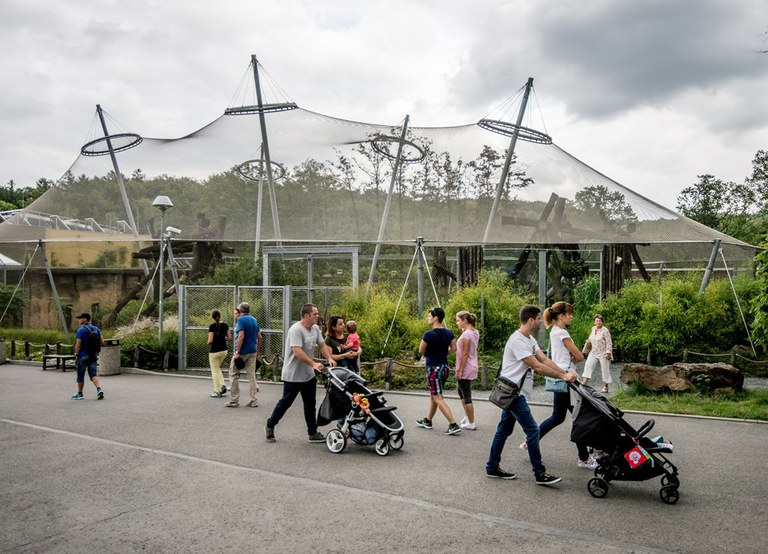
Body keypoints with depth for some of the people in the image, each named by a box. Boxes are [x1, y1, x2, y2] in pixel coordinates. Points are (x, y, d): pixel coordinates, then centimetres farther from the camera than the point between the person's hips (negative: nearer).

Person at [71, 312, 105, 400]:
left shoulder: (81, 330, -13)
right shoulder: (96, 329, 6)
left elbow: (78, 344, -15)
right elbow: (102, 342, 8)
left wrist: (76, 355, -7)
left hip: (83, 356, -5)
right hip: (94, 355, 5)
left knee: (80, 376, 9)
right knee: (94, 374, 3)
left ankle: (79, 394, 21)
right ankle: (99, 390, -18)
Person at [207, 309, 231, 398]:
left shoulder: (212, 326, -15)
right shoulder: (225, 325, 1)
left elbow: (210, 340, -17)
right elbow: (229, 338, 6)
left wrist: (209, 342, 4)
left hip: (214, 351, -6)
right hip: (224, 350, 6)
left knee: (215, 371, 6)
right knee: (217, 368, 24)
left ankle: (217, 391, 10)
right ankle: (222, 386, 11)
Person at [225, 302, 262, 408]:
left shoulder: (241, 320, -12)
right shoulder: (254, 320, 10)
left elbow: (241, 337, -21)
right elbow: (259, 337, 13)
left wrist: (237, 353, -18)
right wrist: (257, 351, 19)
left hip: (242, 352, -6)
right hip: (252, 352, 6)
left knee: (234, 375, 6)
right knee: (252, 376, 8)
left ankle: (234, 401, 7)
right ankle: (253, 401, 7)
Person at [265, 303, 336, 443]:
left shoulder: (315, 328, 4)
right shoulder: (296, 330, -23)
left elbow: (322, 345, 9)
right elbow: (297, 351, -31)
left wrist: (330, 359, -8)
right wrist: (314, 364, -35)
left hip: (308, 375, 8)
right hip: (293, 375, -8)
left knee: (310, 404, 11)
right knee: (285, 403, 5)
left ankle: (312, 433, 18)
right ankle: (270, 426, 24)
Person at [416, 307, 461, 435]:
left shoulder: (429, 334, -19)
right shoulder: (448, 333, 2)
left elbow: (421, 351, -9)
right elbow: (453, 348, 9)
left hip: (434, 368, -8)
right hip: (445, 367, 8)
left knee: (438, 398, -3)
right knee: (433, 395, 20)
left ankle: (454, 425, -10)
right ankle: (427, 421, 33)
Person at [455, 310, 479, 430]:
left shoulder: (466, 334, -19)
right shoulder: (475, 332, 8)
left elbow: (465, 354, -20)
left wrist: (459, 370, -17)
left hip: (465, 369, -10)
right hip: (471, 368, 10)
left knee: (466, 395, -1)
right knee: (461, 392, 22)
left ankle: (471, 423, 6)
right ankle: (468, 416, 29)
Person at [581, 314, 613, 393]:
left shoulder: (605, 330, -13)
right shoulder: (593, 329, 7)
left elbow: (609, 343, -14)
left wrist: (608, 353, -17)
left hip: (603, 353, -6)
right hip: (593, 352, 6)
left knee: (605, 369, 4)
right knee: (588, 365, -9)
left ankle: (605, 387, 15)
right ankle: (584, 383, -14)